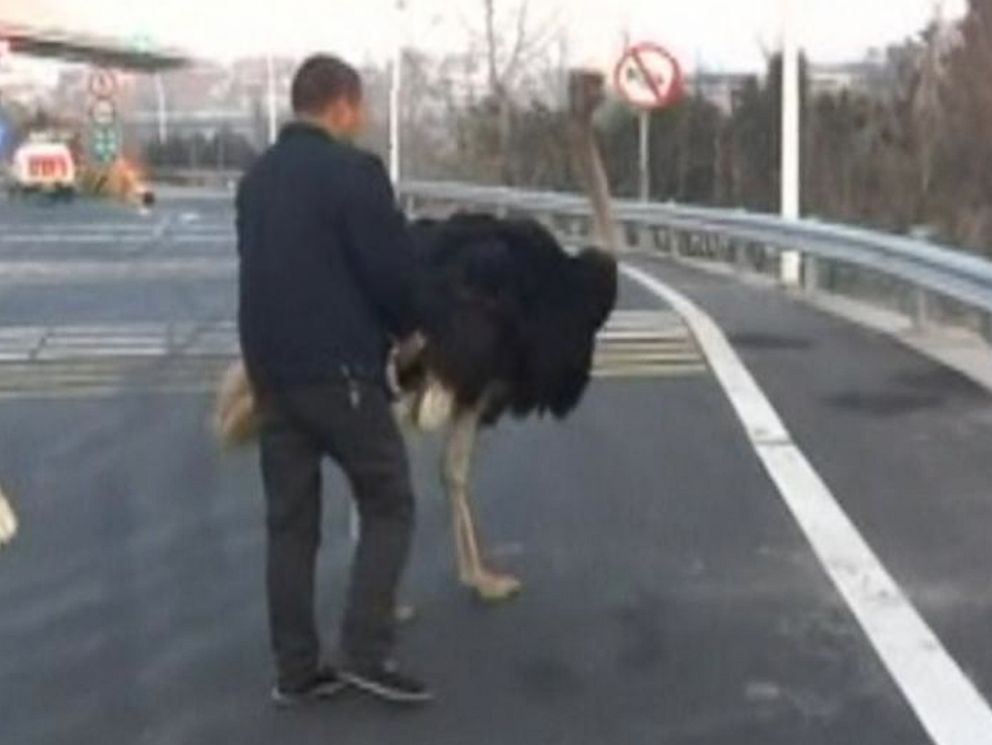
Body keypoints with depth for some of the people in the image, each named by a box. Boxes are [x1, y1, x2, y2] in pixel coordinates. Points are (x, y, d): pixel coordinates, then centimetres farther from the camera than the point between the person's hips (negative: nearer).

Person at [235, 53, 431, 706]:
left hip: (271, 367, 7)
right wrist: (409, 326, 7)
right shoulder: (353, 170, -11)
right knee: (389, 506, 5)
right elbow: (395, 267, -13)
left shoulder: (257, 178, 14)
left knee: (290, 521, 10)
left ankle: (296, 669, 14)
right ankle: (368, 653, -2)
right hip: (338, 367, -7)